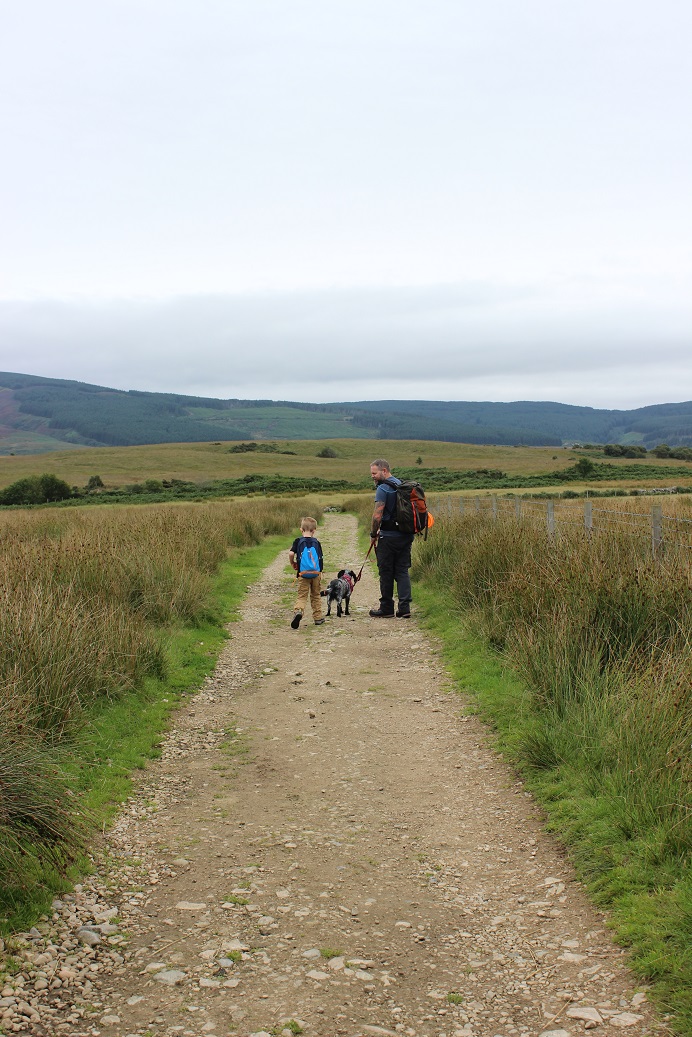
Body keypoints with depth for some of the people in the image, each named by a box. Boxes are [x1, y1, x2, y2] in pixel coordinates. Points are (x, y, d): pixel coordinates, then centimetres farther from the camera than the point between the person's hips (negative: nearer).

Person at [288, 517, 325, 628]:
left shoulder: (298, 541, -3)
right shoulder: (316, 542, 3)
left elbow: (291, 553, -14)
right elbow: (320, 558, 3)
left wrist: (293, 563, 3)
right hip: (316, 573, 2)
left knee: (302, 596, -2)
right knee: (315, 596, 16)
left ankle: (298, 611, -30)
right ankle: (318, 618, 21)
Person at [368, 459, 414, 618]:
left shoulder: (383, 489, -13)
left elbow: (377, 516, -18)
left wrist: (373, 535, -4)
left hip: (389, 537, -7)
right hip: (406, 536, 7)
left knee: (386, 572, 3)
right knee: (402, 571, 8)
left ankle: (386, 608, 9)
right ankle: (404, 608, 2)